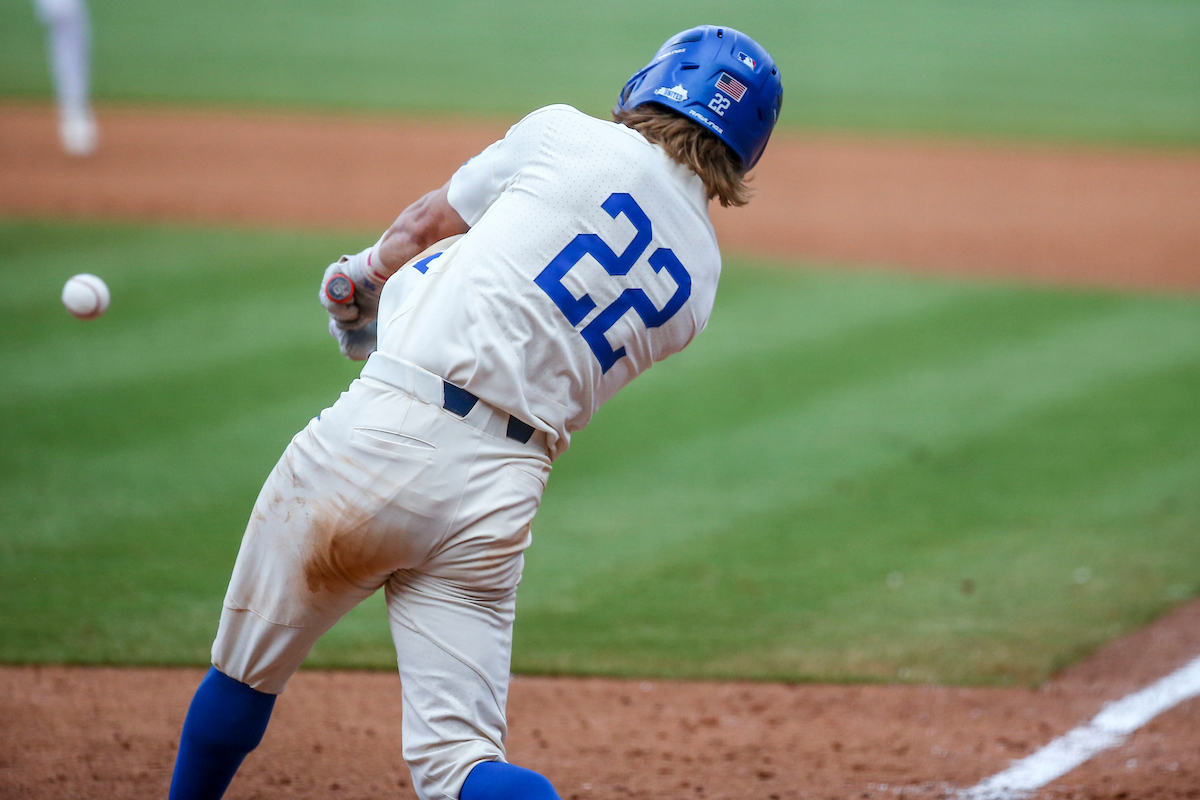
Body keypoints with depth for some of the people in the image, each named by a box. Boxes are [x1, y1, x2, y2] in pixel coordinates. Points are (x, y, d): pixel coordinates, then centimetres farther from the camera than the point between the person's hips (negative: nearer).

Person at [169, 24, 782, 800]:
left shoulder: (568, 136, 1)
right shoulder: (697, 282, 14)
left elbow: (427, 224, 15)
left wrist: (368, 275, 38)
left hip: (382, 439, -4)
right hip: (502, 497, 4)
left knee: (245, 674, 16)